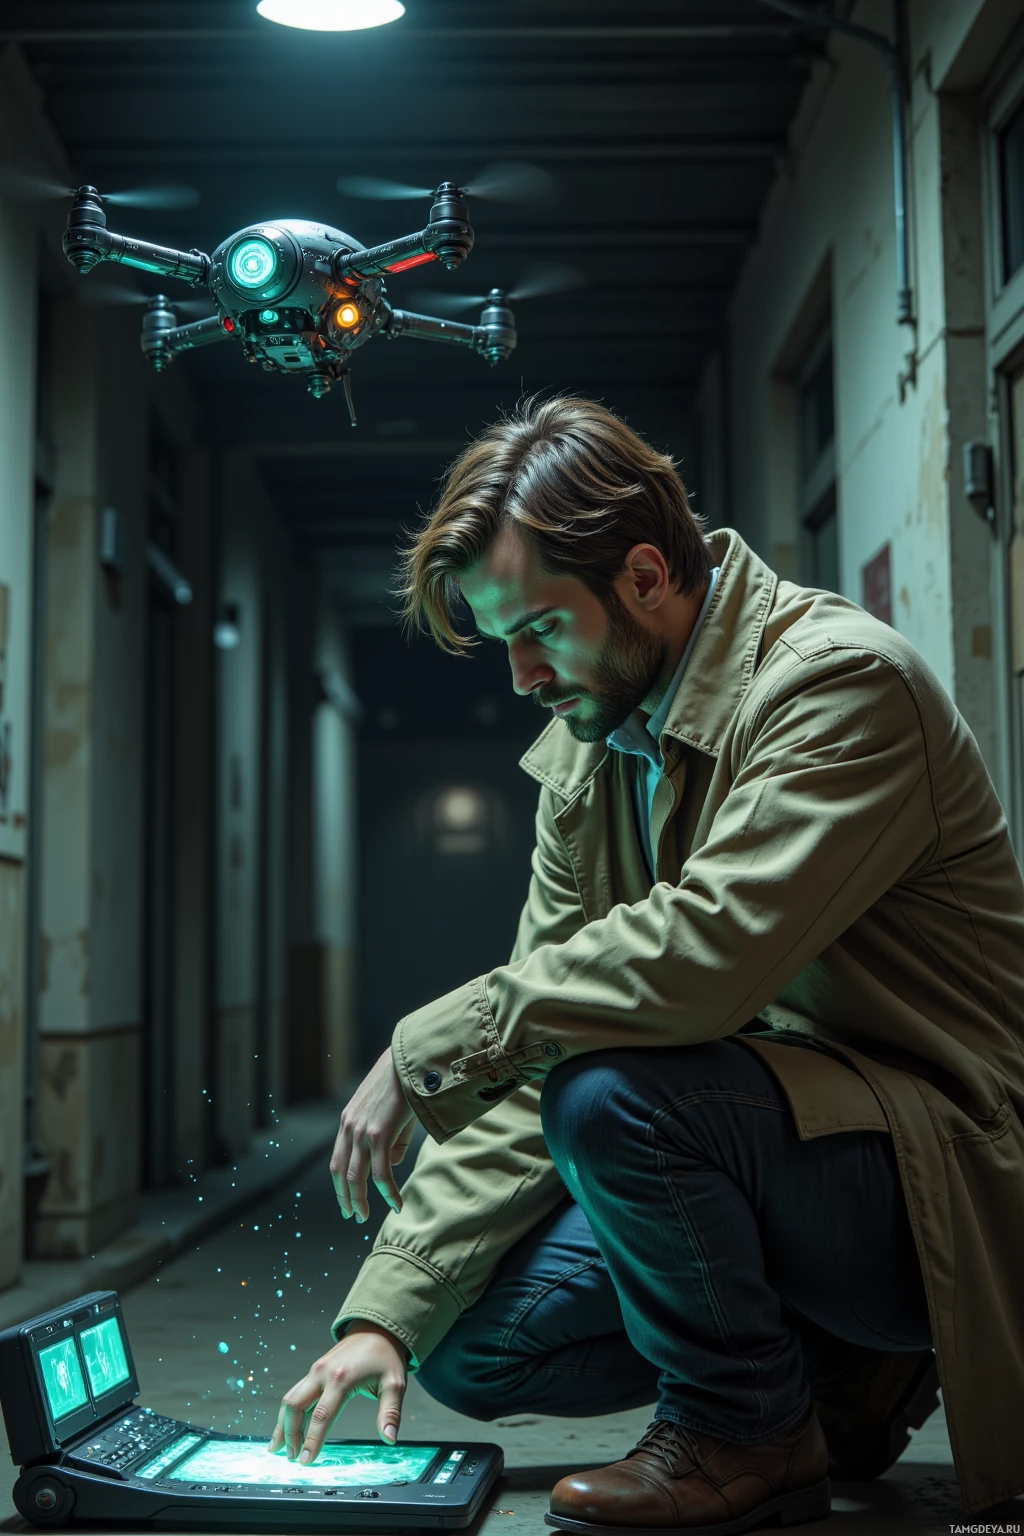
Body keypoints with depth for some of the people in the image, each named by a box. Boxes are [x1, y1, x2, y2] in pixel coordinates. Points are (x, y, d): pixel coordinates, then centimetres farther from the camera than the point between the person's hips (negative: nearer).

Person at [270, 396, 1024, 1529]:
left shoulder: (843, 679, -20)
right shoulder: (580, 759, 4)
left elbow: (709, 948, -35)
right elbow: (526, 1072, 3)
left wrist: (428, 1049, -24)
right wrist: (384, 1313, -5)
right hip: (773, 1126, 8)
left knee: (613, 1090, -32)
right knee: (467, 1342, 0)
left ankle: (748, 1430, -4)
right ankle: (839, 1373, 13)